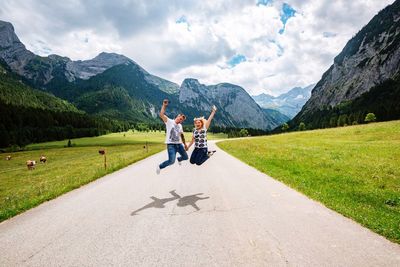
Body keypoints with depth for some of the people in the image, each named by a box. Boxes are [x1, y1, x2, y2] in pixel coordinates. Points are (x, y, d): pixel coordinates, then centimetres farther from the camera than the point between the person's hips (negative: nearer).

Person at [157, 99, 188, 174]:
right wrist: (164, 105, -24)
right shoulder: (169, 121, -6)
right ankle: (159, 167, 8)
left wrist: (185, 144, 25)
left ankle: (179, 159, 48)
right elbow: (161, 115, -20)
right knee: (171, 161, -18)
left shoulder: (180, 126, 13)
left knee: (185, 157, 11)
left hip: (179, 144, 7)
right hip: (171, 145, -7)